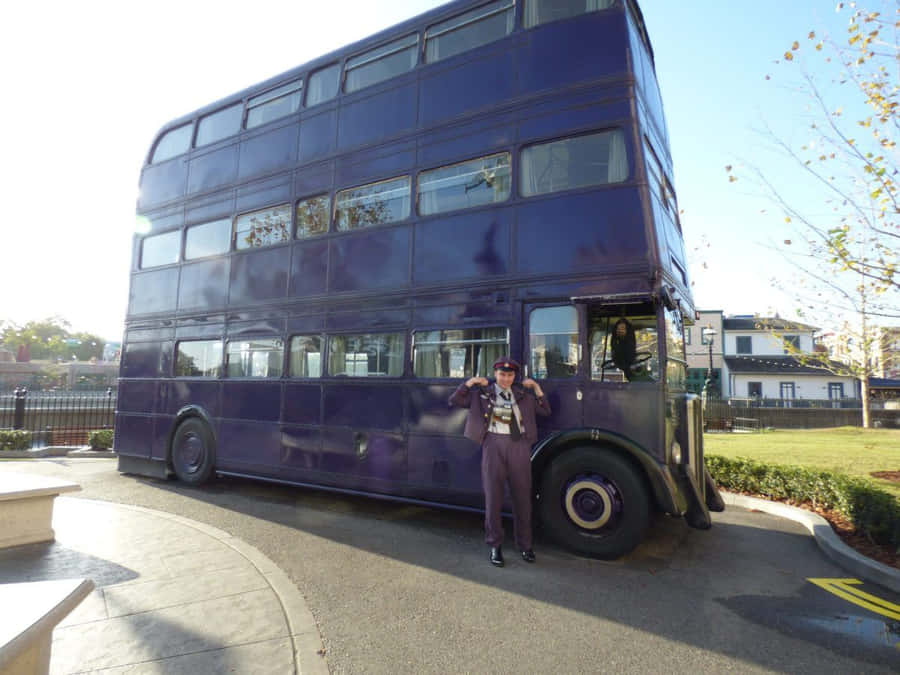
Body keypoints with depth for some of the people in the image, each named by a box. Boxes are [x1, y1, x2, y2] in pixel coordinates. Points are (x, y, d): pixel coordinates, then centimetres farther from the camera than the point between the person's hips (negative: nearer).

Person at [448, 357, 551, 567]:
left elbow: (545, 411, 18)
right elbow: (454, 401, 7)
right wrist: (470, 382, 0)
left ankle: (525, 545, 23)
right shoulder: (483, 392, 9)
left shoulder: (522, 394, 17)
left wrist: (536, 387, 10)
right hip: (494, 443, -2)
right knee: (493, 496, 3)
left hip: (519, 445, 2)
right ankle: (495, 546, 16)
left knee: (522, 496, 7)